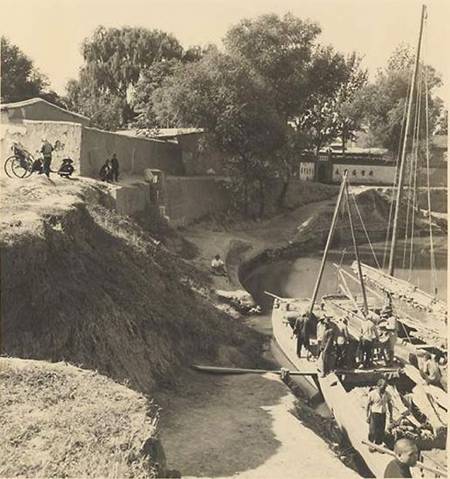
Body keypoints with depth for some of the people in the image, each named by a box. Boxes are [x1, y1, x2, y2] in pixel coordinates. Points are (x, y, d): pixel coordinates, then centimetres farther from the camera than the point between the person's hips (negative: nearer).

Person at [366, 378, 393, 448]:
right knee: (373, 431, 0)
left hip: (383, 415, 4)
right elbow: (368, 405, -5)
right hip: (374, 414, -3)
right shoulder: (372, 393, -10)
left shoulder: (387, 394, 1)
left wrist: (391, 415, 11)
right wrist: (368, 416, -6)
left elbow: (389, 404, 12)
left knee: (381, 432, 8)